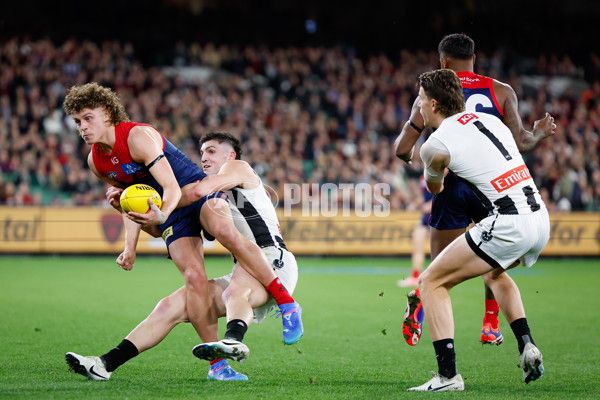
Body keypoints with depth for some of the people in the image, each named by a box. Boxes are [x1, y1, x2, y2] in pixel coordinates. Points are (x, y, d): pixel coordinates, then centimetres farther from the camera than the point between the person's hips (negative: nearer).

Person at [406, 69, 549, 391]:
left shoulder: (435, 146, -2)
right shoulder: (490, 119, 16)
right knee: (495, 273, 36)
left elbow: (434, 189, 19)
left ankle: (448, 375, -7)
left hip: (509, 225, -8)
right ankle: (527, 347, 21)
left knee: (432, 282, 3)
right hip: (540, 216, 8)